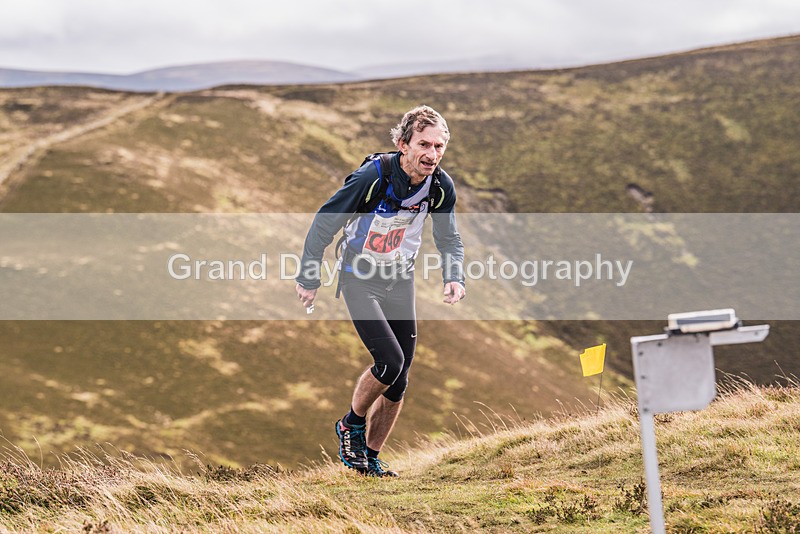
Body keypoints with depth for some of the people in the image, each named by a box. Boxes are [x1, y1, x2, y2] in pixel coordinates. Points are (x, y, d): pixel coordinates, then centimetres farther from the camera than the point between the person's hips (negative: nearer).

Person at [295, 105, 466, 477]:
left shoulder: (441, 186, -10)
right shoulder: (373, 177, -26)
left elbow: (449, 239, 7)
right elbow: (324, 223, -15)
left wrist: (454, 277, -12)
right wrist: (309, 279, -10)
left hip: (400, 280, 5)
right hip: (360, 279, -5)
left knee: (399, 379, 4)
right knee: (390, 360, -21)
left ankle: (368, 458, 20)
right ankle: (351, 425, 7)